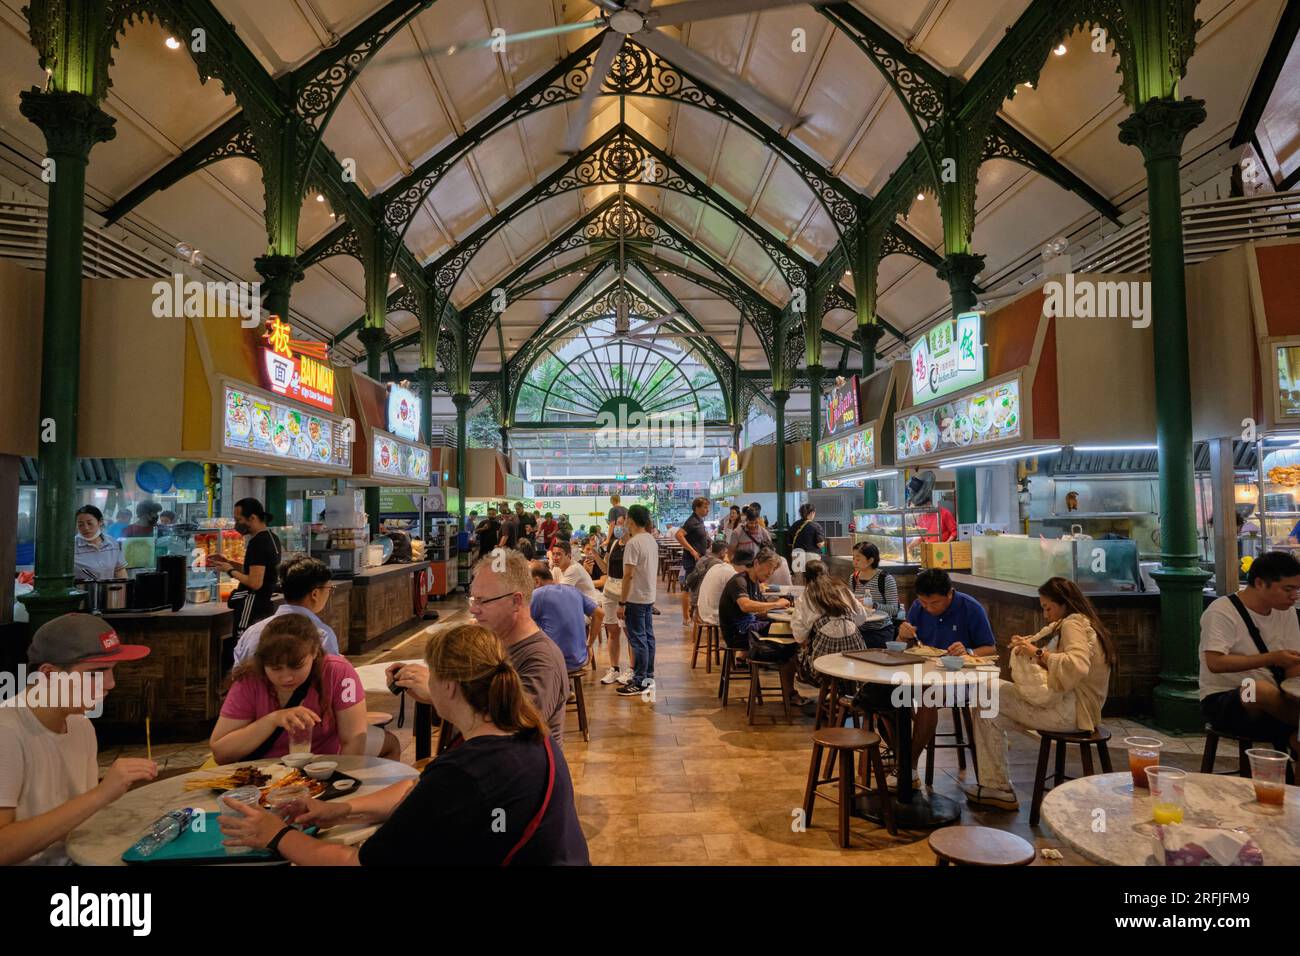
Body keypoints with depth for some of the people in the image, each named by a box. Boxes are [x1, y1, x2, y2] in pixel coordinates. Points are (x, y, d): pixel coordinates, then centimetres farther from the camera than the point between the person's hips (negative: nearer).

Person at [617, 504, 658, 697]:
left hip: (635, 598, -9)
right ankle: (648, 676, 23)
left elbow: (629, 574, -20)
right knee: (648, 637, 14)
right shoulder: (652, 540, 9)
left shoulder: (633, 543, -18)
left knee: (638, 639, -3)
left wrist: (622, 603, -17)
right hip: (649, 596, 9)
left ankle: (640, 682, 2)